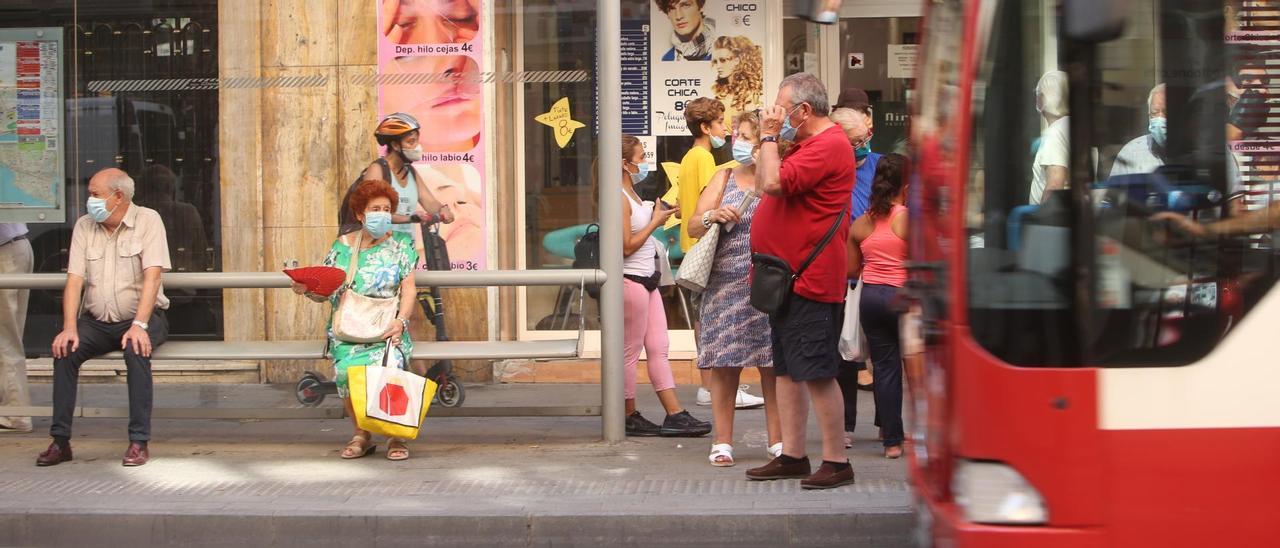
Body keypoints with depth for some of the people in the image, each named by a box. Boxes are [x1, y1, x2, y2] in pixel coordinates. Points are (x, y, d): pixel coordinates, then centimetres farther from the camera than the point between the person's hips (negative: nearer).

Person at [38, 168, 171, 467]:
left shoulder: (148, 221, -6)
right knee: (65, 349, -23)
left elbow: (152, 277, -16)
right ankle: (60, 440, -15)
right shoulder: (84, 226, 7)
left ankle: (139, 441, -27)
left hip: (142, 317, -4)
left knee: (136, 349, -34)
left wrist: (139, 325, -28)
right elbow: (74, 280, -1)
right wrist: (69, 328, -16)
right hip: (97, 321, 4)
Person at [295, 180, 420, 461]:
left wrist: (401, 321, -14)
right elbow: (325, 292, 11)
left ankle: (396, 436, -12)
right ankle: (362, 434, -8)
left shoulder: (400, 245, 9)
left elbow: (409, 289, 1)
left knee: (388, 367, -32)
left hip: (386, 329, -1)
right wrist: (307, 290, -11)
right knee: (347, 369, -30)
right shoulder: (342, 245, 11)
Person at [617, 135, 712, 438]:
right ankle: (630, 417, 7)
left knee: (658, 348, 7)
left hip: (647, 280, 10)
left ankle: (675, 414, 8)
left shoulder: (631, 194, 15)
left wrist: (656, 215, 9)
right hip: (631, 280, -10)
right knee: (630, 351, -1)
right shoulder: (619, 198, -15)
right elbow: (626, 246, -19)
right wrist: (655, 222, -11)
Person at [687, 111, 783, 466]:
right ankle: (722, 442, 7)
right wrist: (713, 216, -12)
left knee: (774, 368, 1)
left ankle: (778, 442, 9)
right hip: (726, 286, 2)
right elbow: (693, 227, 10)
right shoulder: (724, 178, 13)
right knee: (723, 365, 1)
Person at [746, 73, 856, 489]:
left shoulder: (828, 146, -15)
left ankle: (836, 462, -2)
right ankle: (792, 455, 20)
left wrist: (770, 136, -12)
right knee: (788, 371, 13)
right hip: (788, 279, 11)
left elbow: (774, 184, -23)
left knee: (816, 373, -7)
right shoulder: (806, 145, 20)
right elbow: (762, 185, 22)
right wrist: (770, 139, 15)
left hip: (810, 281, -11)